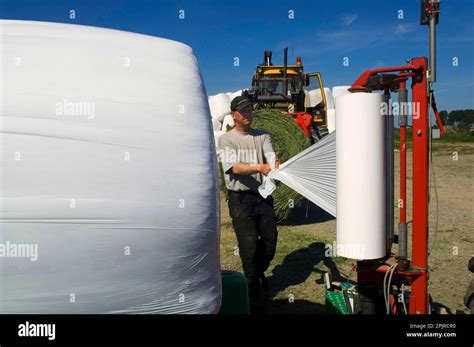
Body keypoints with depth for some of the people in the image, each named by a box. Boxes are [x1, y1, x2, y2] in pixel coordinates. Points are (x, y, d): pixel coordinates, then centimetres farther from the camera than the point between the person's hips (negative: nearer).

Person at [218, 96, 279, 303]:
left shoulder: (262, 136, 12)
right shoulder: (226, 139, 0)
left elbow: (271, 157, -6)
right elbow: (233, 167, -15)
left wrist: (276, 166, -30)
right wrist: (259, 167, -29)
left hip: (263, 195, 4)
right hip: (241, 198, -4)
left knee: (270, 240, 9)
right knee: (249, 244, -2)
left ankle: (259, 272, 37)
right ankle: (253, 286, 19)